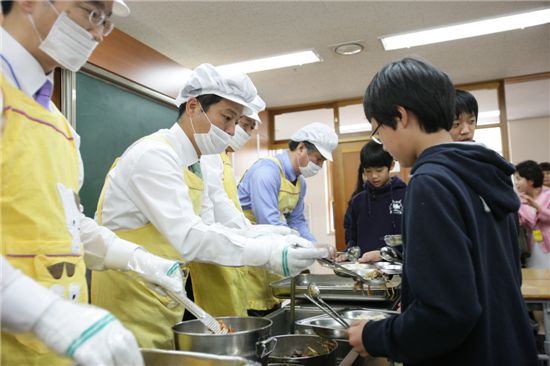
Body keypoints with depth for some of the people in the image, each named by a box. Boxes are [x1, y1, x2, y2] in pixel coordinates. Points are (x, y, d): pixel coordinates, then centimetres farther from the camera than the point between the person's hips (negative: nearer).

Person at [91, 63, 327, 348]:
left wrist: (263, 237, 0)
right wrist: (267, 253, -32)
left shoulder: (194, 163, 8)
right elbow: (188, 237, -29)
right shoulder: (154, 154, -20)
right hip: (130, 304, -8)